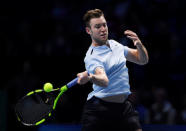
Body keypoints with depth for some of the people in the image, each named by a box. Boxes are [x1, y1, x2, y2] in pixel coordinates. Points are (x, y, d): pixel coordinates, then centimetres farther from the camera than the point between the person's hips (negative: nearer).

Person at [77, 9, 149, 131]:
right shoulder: (92, 56, -14)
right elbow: (104, 81, -32)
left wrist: (139, 45, -4)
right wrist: (90, 77, -55)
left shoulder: (115, 45, 11)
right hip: (99, 109, -6)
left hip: (124, 107, 6)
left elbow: (143, 60, 17)